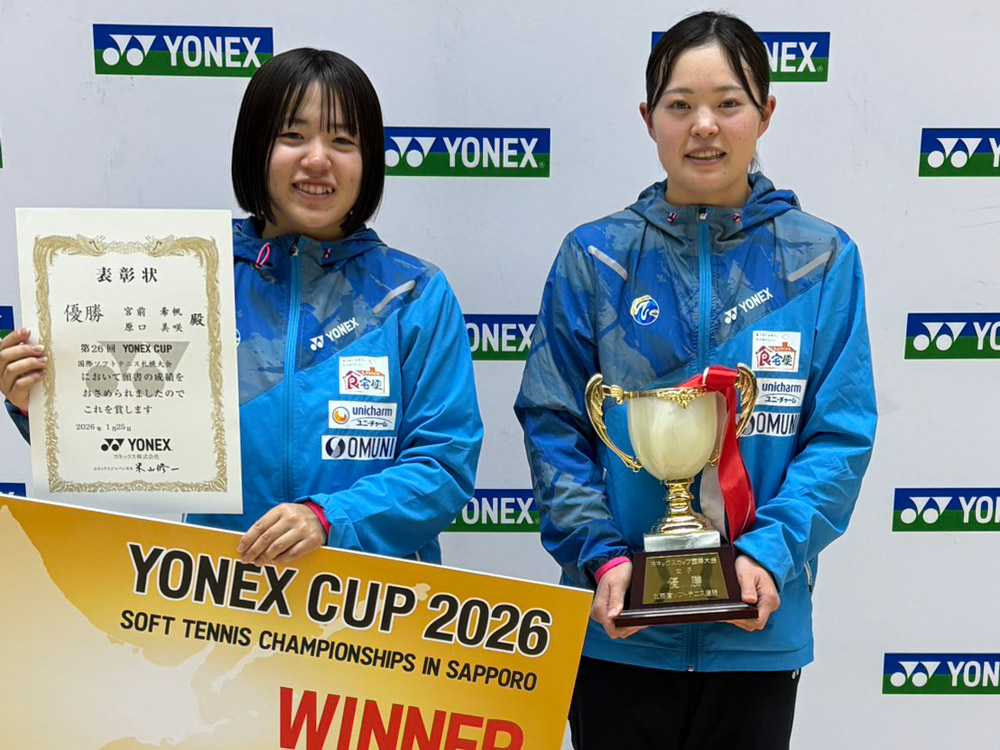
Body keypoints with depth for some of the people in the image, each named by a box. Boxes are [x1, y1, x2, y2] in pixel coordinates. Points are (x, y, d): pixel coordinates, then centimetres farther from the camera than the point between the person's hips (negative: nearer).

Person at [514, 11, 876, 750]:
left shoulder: (822, 259, -2)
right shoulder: (594, 256, -2)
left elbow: (840, 434, -4)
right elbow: (553, 426, -3)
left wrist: (768, 553, -17)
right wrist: (601, 555, -14)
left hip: (756, 630, 1)